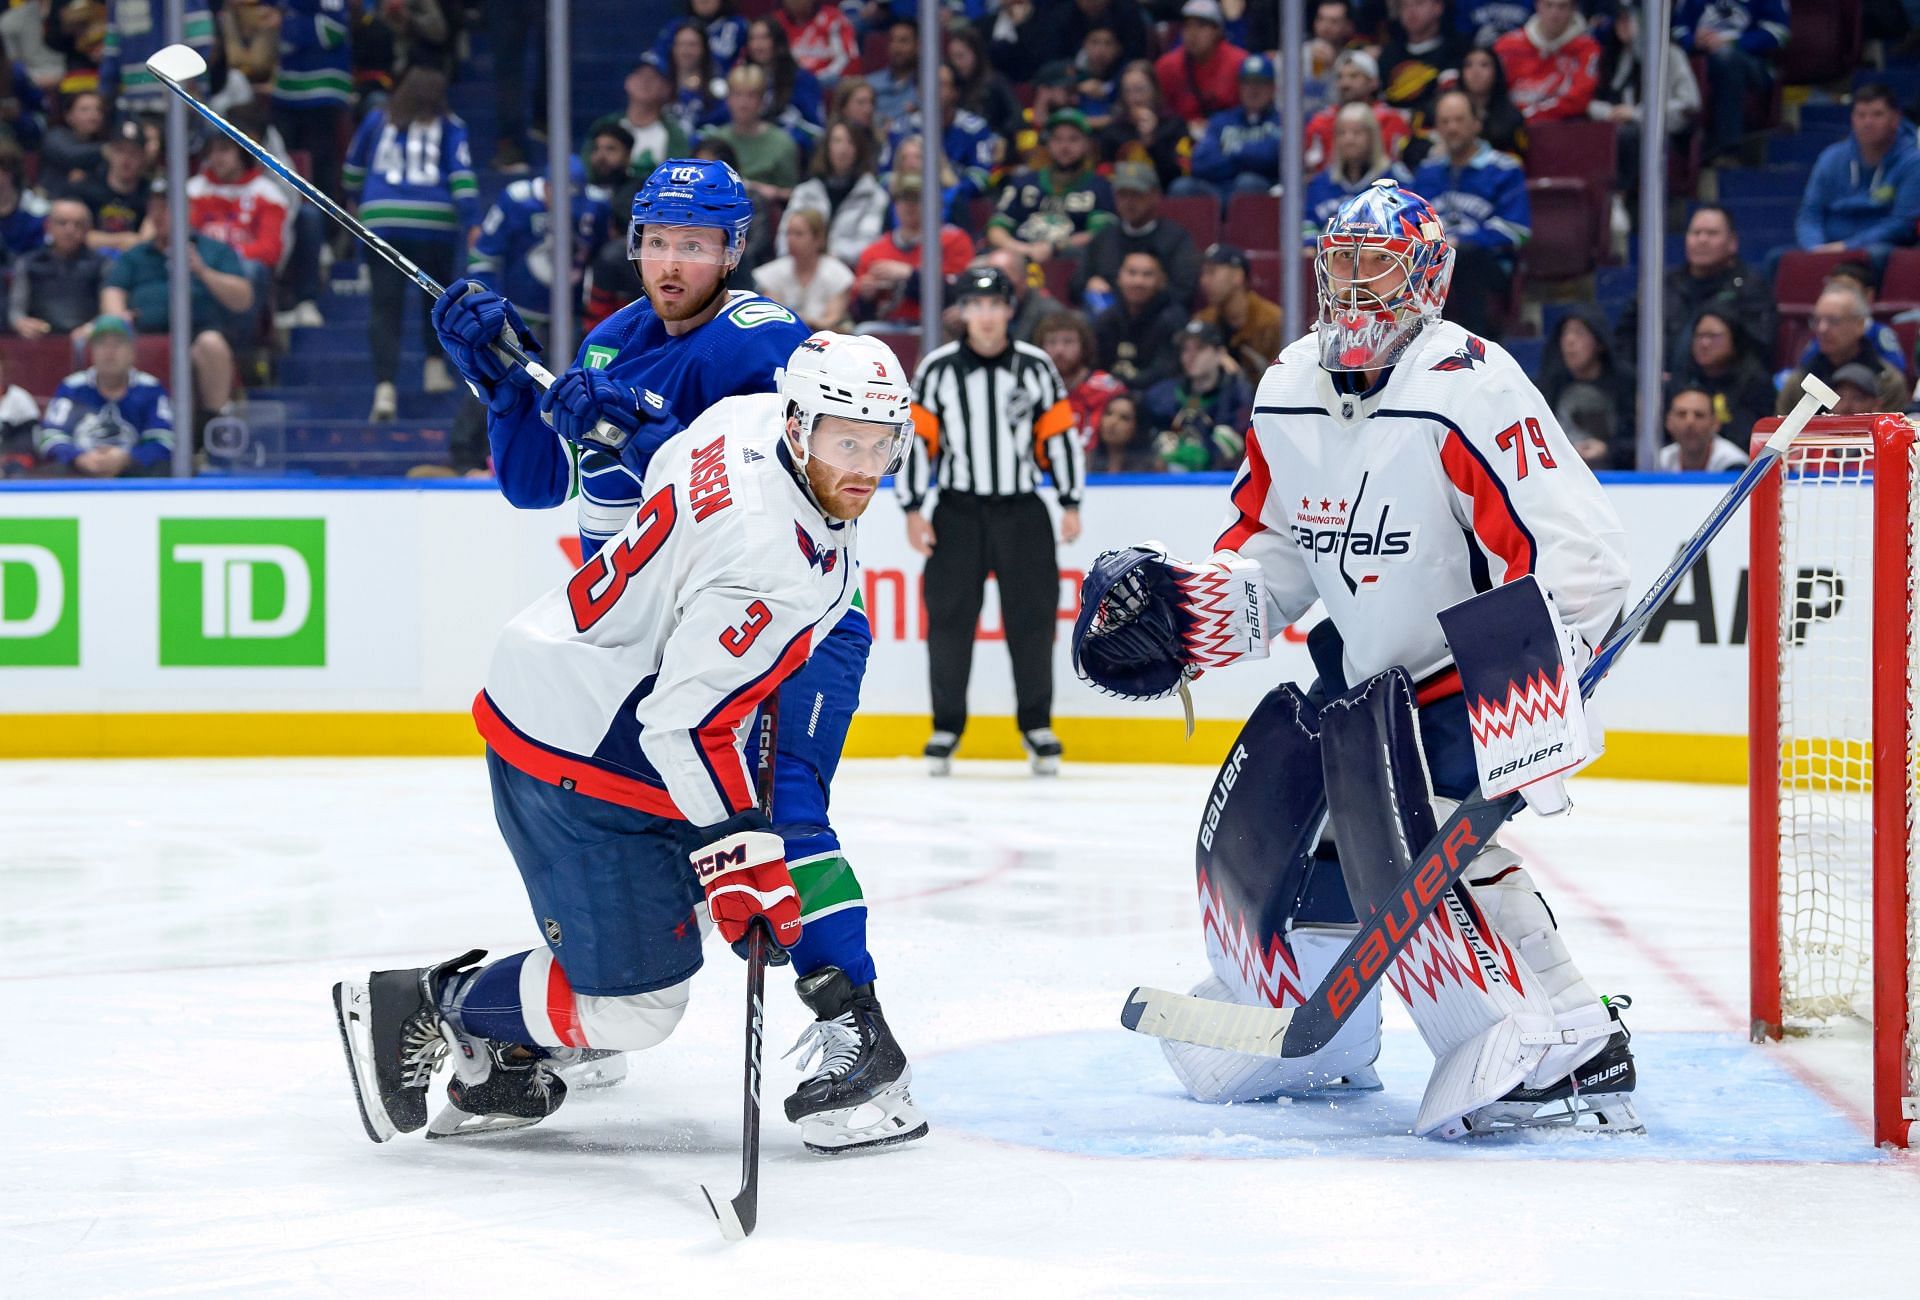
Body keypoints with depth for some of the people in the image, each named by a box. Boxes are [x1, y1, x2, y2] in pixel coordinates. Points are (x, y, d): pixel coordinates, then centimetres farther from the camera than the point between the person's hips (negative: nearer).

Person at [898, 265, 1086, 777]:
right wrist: (912, 510, -4)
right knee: (949, 617, -1)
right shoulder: (937, 369, -2)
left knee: (1032, 616, 0)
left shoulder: (1035, 367, 1)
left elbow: (1060, 436, 6)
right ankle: (946, 728, 9)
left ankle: (1037, 725, 12)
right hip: (957, 510, -1)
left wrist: (1071, 503, 3)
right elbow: (915, 439, 0)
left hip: (1022, 510, 1)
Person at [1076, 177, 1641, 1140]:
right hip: (1360, 665, 9)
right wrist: (1175, 611, 3)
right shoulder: (1289, 391, 3)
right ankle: (1309, 1037, 33)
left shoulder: (1470, 391, -23)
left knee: (1423, 852, -27)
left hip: (1463, 675, -9)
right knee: (1257, 832, 10)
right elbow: (1271, 537, 17)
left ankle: (1573, 1056, -24)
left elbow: (1578, 549, -27)